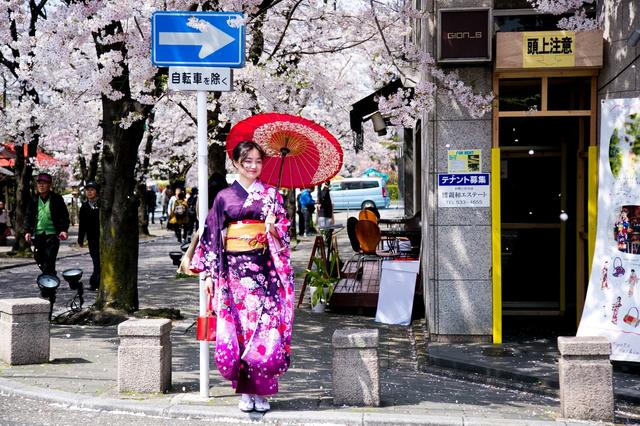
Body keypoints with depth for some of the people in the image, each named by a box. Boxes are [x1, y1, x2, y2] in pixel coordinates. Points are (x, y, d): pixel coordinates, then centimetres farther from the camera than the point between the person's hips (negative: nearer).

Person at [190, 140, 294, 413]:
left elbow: (284, 231, 7)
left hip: (264, 269, 0)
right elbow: (211, 236, 8)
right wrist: (209, 273, 2)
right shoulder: (224, 197, 8)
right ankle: (245, 392, 9)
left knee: (264, 327, -5)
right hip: (234, 271, 1)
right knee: (237, 327, -1)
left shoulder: (271, 194, 8)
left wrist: (273, 228, -16)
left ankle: (261, 391, 6)